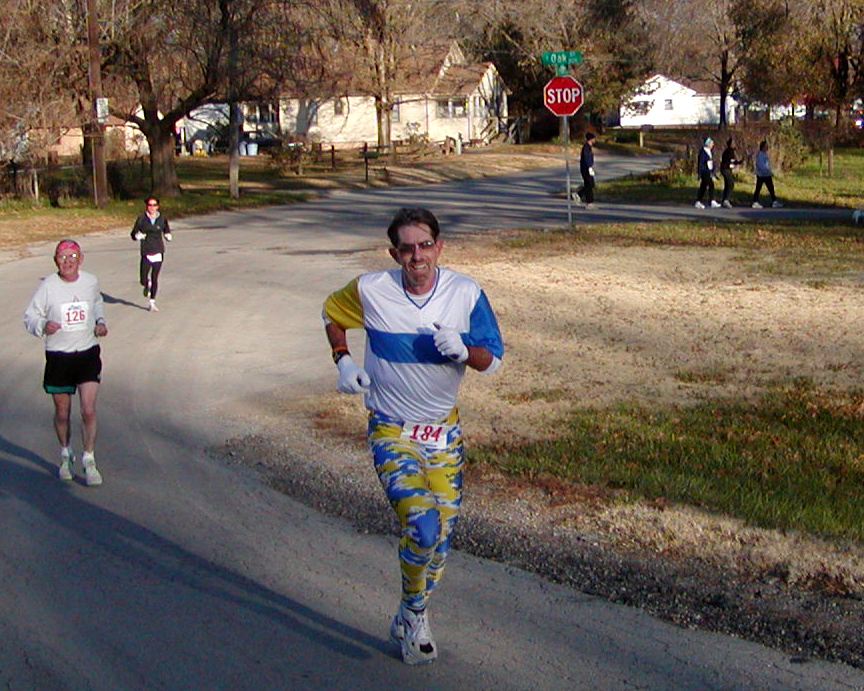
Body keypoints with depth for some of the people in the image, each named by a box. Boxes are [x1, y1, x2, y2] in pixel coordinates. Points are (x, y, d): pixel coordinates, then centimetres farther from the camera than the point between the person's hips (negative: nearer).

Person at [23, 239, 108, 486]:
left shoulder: (90, 281, 0)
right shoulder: (47, 286, -9)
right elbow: (30, 316, -3)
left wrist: (100, 322, 4)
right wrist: (43, 326, -23)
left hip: (88, 353, 1)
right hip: (58, 356, -1)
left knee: (88, 411, -8)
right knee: (62, 413, 11)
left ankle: (89, 462, 6)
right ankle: (66, 455, 36)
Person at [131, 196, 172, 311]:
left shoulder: (162, 219, 4)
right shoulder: (141, 219, -2)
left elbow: (167, 231, 17)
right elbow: (133, 234, 3)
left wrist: (168, 236, -5)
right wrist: (137, 235, -19)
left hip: (158, 252, 1)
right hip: (146, 253, -1)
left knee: (155, 278, 2)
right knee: (143, 280, -4)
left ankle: (152, 303, 14)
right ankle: (147, 285, 34)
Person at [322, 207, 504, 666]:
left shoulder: (466, 293, -9)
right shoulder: (370, 291, -13)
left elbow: (492, 360, -3)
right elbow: (331, 311, 9)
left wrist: (463, 351, -26)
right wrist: (343, 360, -6)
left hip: (444, 430, 3)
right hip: (391, 431, -3)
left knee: (443, 529, 7)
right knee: (421, 523, -21)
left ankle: (410, 620, 32)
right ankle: (414, 617, 6)